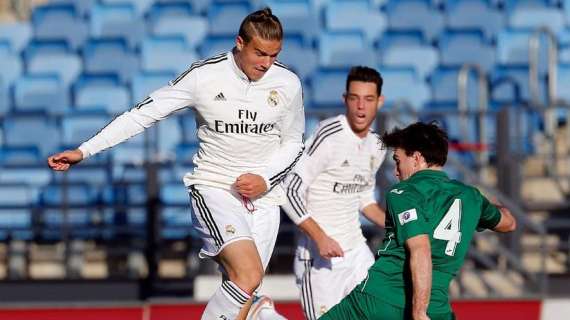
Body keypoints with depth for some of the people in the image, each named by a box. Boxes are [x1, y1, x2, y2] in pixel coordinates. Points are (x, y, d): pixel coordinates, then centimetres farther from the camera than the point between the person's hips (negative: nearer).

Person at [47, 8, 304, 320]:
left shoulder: (288, 83, -1)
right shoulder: (203, 76, -10)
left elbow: (293, 142, 13)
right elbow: (142, 114, -4)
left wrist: (265, 179, -6)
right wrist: (83, 151, -7)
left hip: (263, 195, 3)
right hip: (213, 187, -3)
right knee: (248, 274, -27)